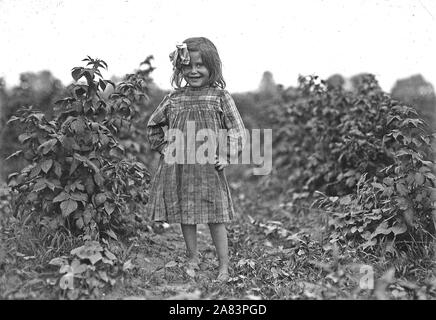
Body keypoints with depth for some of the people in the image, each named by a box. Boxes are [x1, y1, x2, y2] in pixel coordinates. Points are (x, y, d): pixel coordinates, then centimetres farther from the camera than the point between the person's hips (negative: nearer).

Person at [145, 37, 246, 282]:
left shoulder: (220, 96, -1)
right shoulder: (175, 97, 6)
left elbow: (238, 131, 0)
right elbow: (154, 125, 20)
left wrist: (226, 156, -9)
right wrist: (163, 147, 9)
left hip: (209, 167, -3)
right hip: (179, 167, 3)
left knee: (215, 217, 0)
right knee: (185, 215, 10)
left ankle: (224, 266, 10)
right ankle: (192, 260, 25)